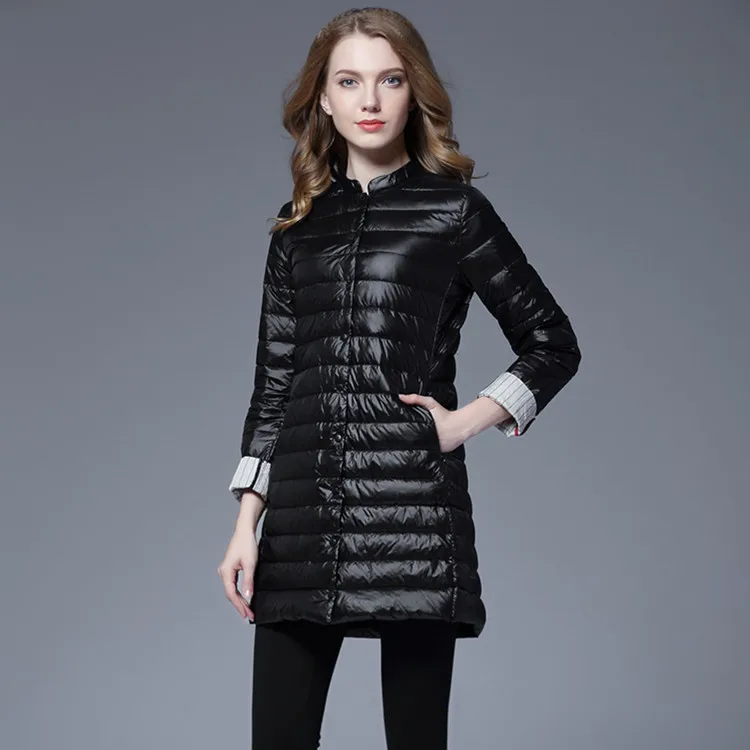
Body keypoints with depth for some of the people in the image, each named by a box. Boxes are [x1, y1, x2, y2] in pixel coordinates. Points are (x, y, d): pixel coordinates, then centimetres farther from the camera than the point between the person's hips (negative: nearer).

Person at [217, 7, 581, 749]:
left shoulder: (454, 210, 4)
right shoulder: (299, 224, 14)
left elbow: (552, 343, 9)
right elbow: (272, 382, 13)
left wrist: (464, 421, -3)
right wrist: (246, 523, 6)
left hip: (413, 507, -3)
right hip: (302, 520, 3)